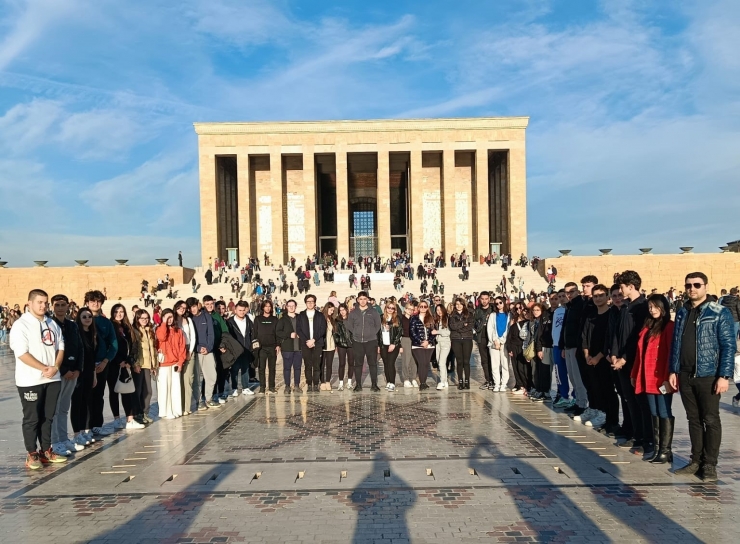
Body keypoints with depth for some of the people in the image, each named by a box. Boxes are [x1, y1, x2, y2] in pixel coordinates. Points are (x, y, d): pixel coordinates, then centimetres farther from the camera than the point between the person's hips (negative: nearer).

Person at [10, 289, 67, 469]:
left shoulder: (52, 324, 11)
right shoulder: (20, 325, -9)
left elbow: (60, 347, 10)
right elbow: (21, 353, -16)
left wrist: (55, 367, -7)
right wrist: (44, 368, -16)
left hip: (52, 379, 6)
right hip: (30, 381, -6)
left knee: (48, 416, 13)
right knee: (32, 418, 3)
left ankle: (46, 451, 23)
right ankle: (32, 454, 13)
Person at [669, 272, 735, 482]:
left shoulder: (720, 313, -5)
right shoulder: (682, 312, 10)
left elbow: (729, 346, -8)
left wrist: (724, 376, -14)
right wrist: (673, 371, 9)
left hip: (708, 376, -5)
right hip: (685, 376, 5)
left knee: (711, 420, 5)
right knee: (693, 420, 13)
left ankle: (710, 465, 15)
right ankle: (696, 460, 23)